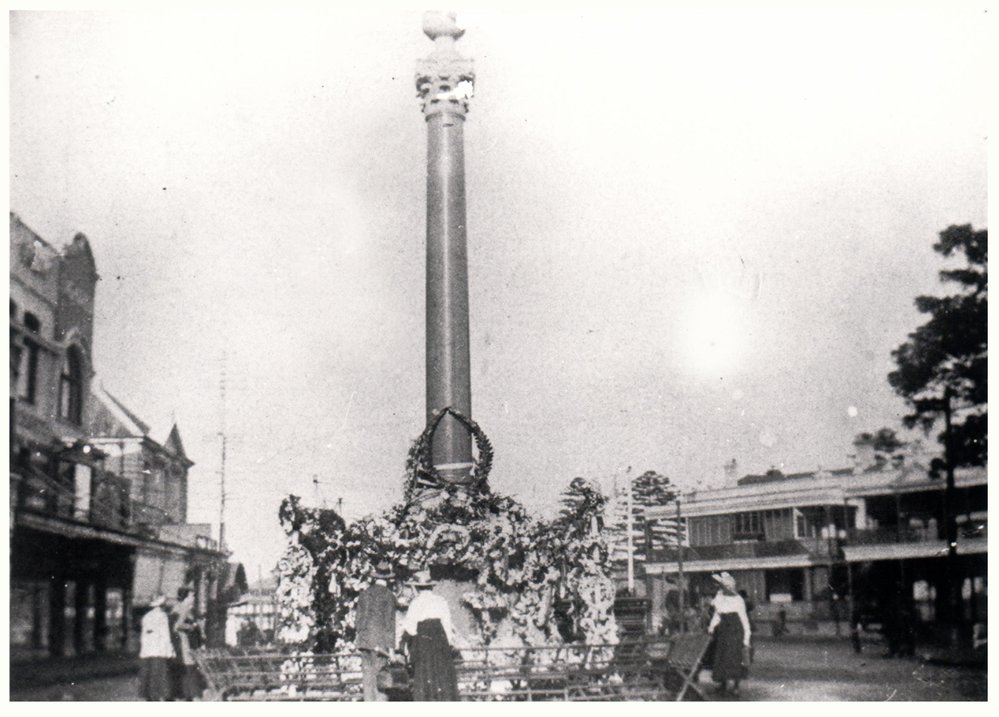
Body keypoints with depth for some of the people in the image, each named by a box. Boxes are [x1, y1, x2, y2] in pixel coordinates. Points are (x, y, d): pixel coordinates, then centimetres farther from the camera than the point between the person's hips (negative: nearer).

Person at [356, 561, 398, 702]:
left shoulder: (365, 593, 10)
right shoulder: (388, 596, -5)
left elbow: (359, 617, 13)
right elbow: (390, 621, -7)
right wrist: (391, 646, -6)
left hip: (364, 640, 5)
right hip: (380, 639, -5)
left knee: (367, 673, 6)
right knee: (380, 676, -4)